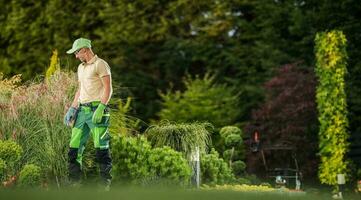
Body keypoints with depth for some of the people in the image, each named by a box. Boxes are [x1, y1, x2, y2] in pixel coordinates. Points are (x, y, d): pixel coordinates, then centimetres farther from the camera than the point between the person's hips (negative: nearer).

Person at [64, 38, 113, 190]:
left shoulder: (100, 64, -6)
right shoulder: (81, 67, 21)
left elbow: (108, 88, -12)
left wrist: (100, 108, -21)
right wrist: (72, 108, 19)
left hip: (96, 110, -9)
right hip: (82, 110, 9)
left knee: (101, 148, -8)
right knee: (74, 147, 6)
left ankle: (106, 185, -6)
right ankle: (74, 182, 12)